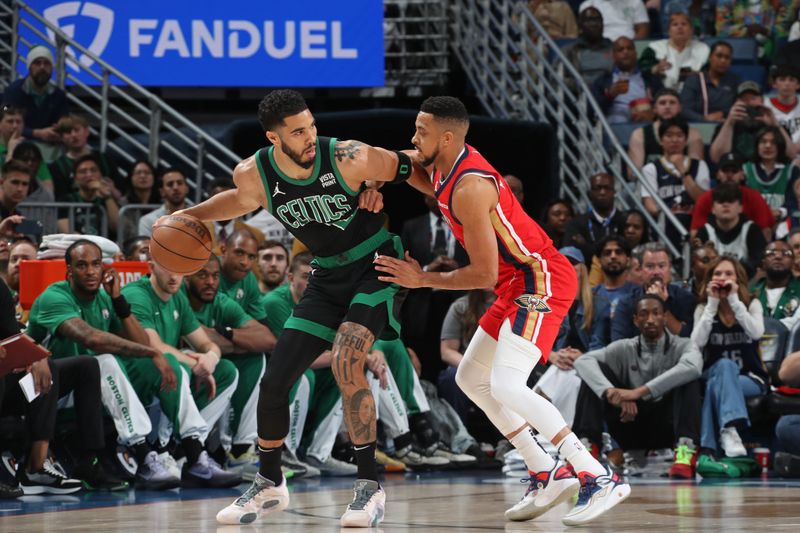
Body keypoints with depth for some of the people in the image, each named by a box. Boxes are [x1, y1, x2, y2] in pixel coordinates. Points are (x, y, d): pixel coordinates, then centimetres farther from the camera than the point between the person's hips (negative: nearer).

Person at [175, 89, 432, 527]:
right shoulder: (253, 175, -13)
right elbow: (242, 200, 12)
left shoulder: (348, 159, -26)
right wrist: (191, 215, -2)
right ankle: (269, 484, 25)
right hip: (328, 277, 5)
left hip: (376, 266, -5)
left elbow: (410, 170, -11)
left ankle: (369, 486, -18)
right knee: (274, 380, 2)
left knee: (346, 361, -27)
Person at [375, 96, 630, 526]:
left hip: (541, 280, -11)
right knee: (470, 378, 16)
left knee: (506, 386, -23)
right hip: (520, 282, 11)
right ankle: (547, 475, 15)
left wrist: (423, 280, -10)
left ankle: (599, 478, -25)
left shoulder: (469, 189, -24)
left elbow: (484, 275, -21)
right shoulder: (444, 164, 4)